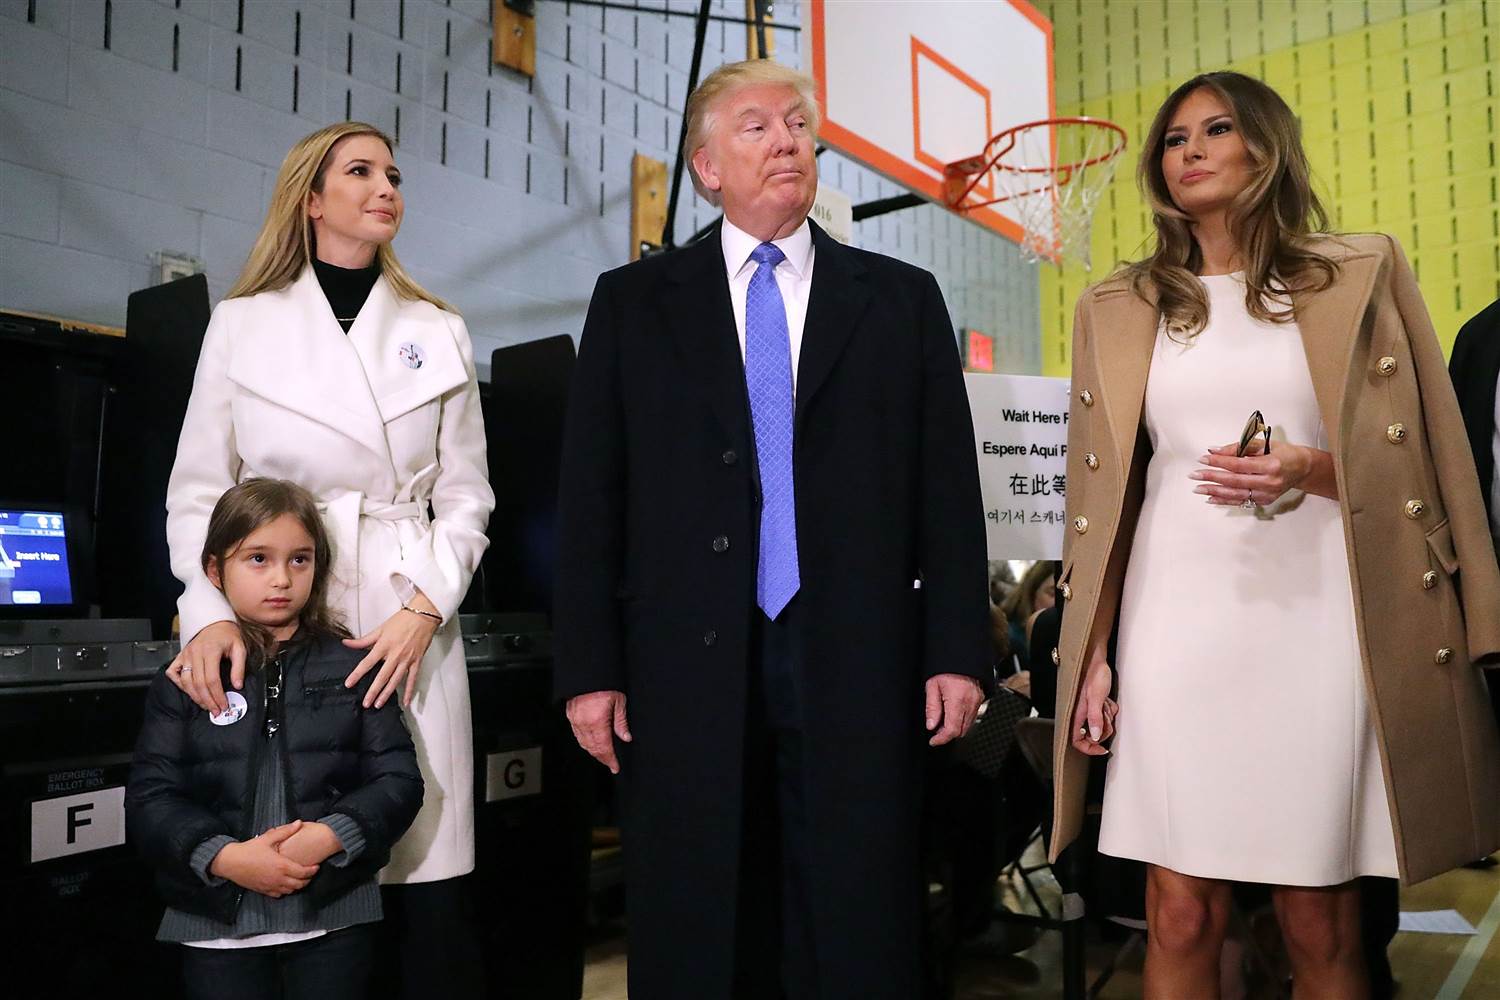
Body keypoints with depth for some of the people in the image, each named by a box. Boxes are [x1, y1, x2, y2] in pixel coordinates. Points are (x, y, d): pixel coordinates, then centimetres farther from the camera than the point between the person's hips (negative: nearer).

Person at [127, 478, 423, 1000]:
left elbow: (398, 779, -4)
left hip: (334, 917, 0)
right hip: (217, 921, 0)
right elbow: (150, 797, -2)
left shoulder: (352, 667, 0)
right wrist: (225, 857, -16)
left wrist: (331, 836, -18)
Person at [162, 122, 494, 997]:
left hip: (410, 630, 1)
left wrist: (425, 609, -7)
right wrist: (211, 615, -7)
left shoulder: (440, 334, 10)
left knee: (431, 889, -2)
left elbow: (466, 498, 8)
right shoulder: (241, 325, 8)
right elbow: (197, 492, 8)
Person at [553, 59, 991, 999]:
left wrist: (957, 651, -1)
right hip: (688, 665, 1)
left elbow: (948, 487, 5)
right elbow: (591, 497, 4)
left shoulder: (903, 298, 9)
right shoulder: (633, 302, 8)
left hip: (857, 663, 0)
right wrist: (590, 669, -1)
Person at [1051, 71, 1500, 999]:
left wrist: (1311, 470, -13)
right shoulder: (1116, 308, 11)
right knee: (1183, 915, 4)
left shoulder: (1365, 273, 7)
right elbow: (1102, 496, 10)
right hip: (1177, 627, 1)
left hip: (1316, 624, -1)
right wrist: (1092, 656, 5)